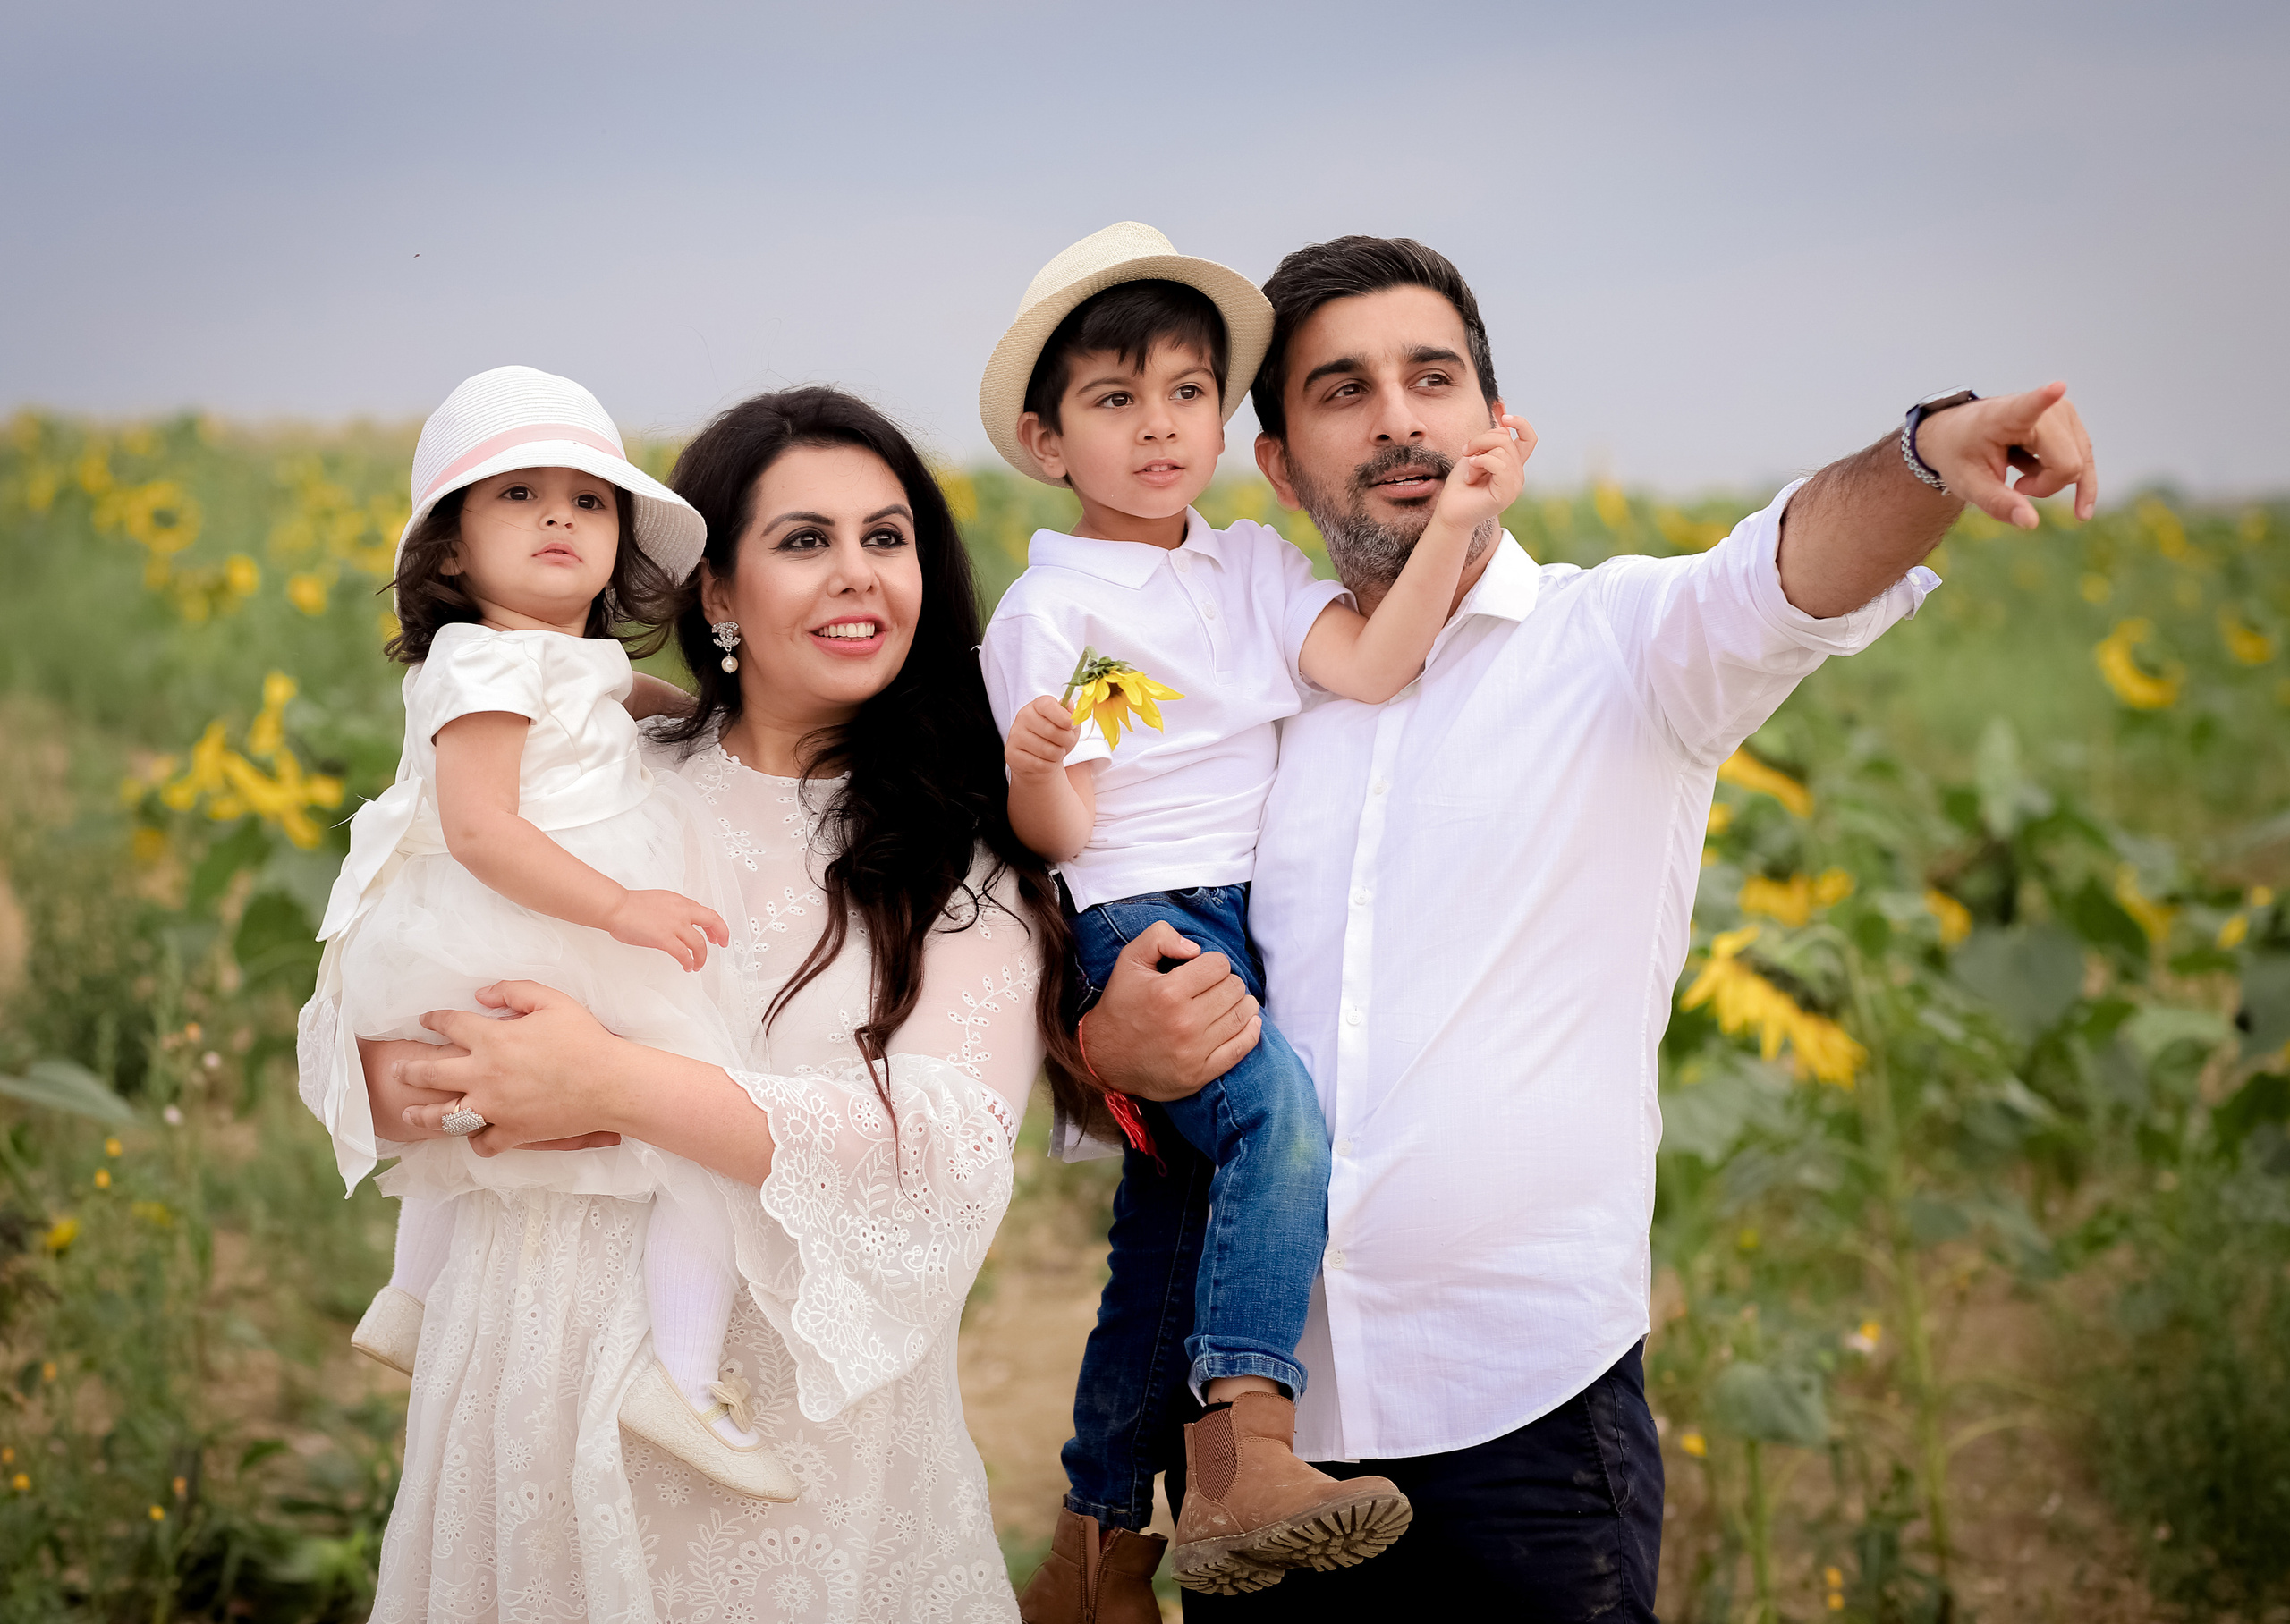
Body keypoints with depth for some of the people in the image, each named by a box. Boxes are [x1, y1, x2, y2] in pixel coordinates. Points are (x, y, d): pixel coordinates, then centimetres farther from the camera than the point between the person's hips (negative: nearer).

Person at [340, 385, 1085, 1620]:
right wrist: (400, 1083, -15)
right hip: (540, 1372, 2)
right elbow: (368, 1034, 10)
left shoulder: (969, 858, -1)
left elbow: (952, 1146, -15)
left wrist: (616, 1086, -21)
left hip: (813, 1410, -2)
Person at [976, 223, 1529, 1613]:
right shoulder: (1047, 613, -4)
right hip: (1129, 921, -6)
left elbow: (1368, 668, -6)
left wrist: (1455, 527, -16)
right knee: (1280, 1115, -31)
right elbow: (1058, 834, -8)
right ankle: (1247, 1458, -37)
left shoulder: (1256, 568, 12)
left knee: (1173, 1221, 9)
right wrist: (1033, 767, -30)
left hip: (1247, 913, 6)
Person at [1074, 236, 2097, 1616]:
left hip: (1528, 1398, -3)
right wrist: (1113, 1048, -10)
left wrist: (1928, 454, -44)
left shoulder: (1620, 641, -1)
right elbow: (1107, 987, 14)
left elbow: (1787, 578, -23)